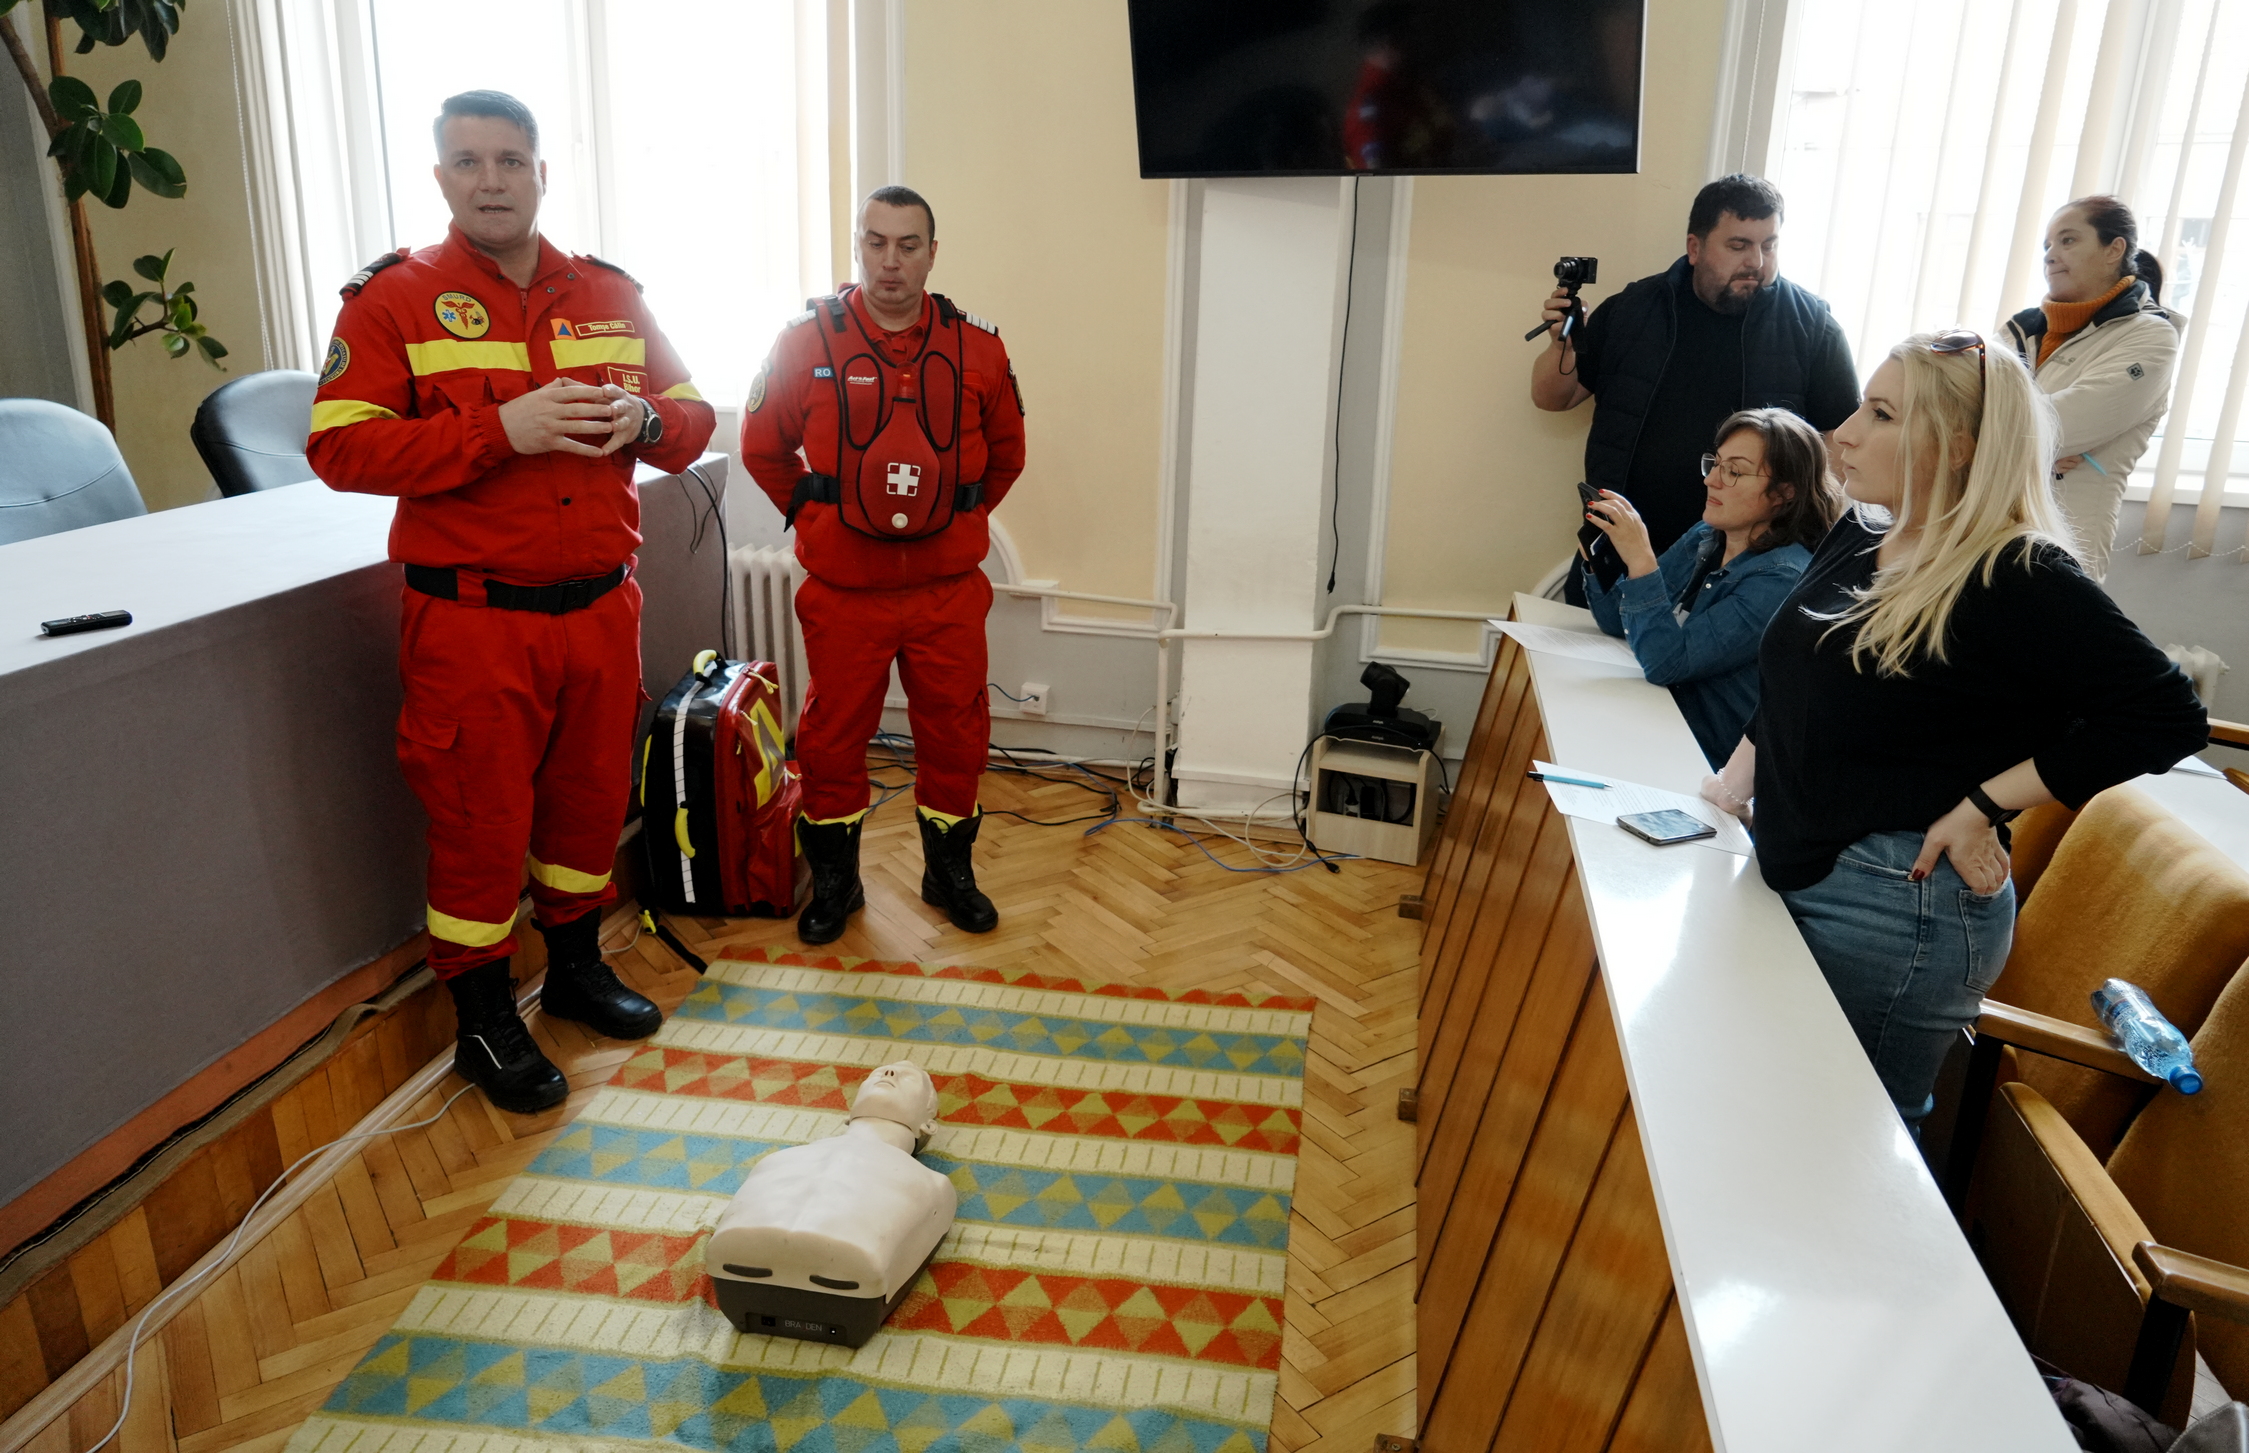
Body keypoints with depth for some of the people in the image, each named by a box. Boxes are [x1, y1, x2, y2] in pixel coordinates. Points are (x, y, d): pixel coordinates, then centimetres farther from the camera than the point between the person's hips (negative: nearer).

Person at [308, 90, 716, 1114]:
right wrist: (500, 429, -22)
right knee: (479, 821, 4)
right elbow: (339, 447, -13)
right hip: (472, 620, -4)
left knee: (591, 798, 16)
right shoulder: (393, 298, -4)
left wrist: (641, 419, -10)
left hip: (600, 607, 5)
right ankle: (485, 1022, 22)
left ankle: (576, 967, 37)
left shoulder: (610, 295, 10)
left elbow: (694, 414, 14)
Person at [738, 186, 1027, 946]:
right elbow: (763, 448, 6)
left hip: (948, 589, 1)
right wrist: (815, 516, 6)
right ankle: (834, 881, 27)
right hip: (842, 591, -1)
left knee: (955, 735, 10)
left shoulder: (977, 349, 1)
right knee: (832, 739, 8)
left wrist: (959, 516, 11)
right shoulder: (807, 342, -4)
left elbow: (1005, 452, 14)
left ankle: (949, 871, 30)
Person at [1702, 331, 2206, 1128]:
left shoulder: (2019, 582, -17)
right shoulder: (1856, 538, 6)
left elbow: (2167, 715, -22)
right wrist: (1739, 776, 14)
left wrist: (1983, 806, -21)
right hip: (1796, 879, 8)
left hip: (1899, 910, -8)